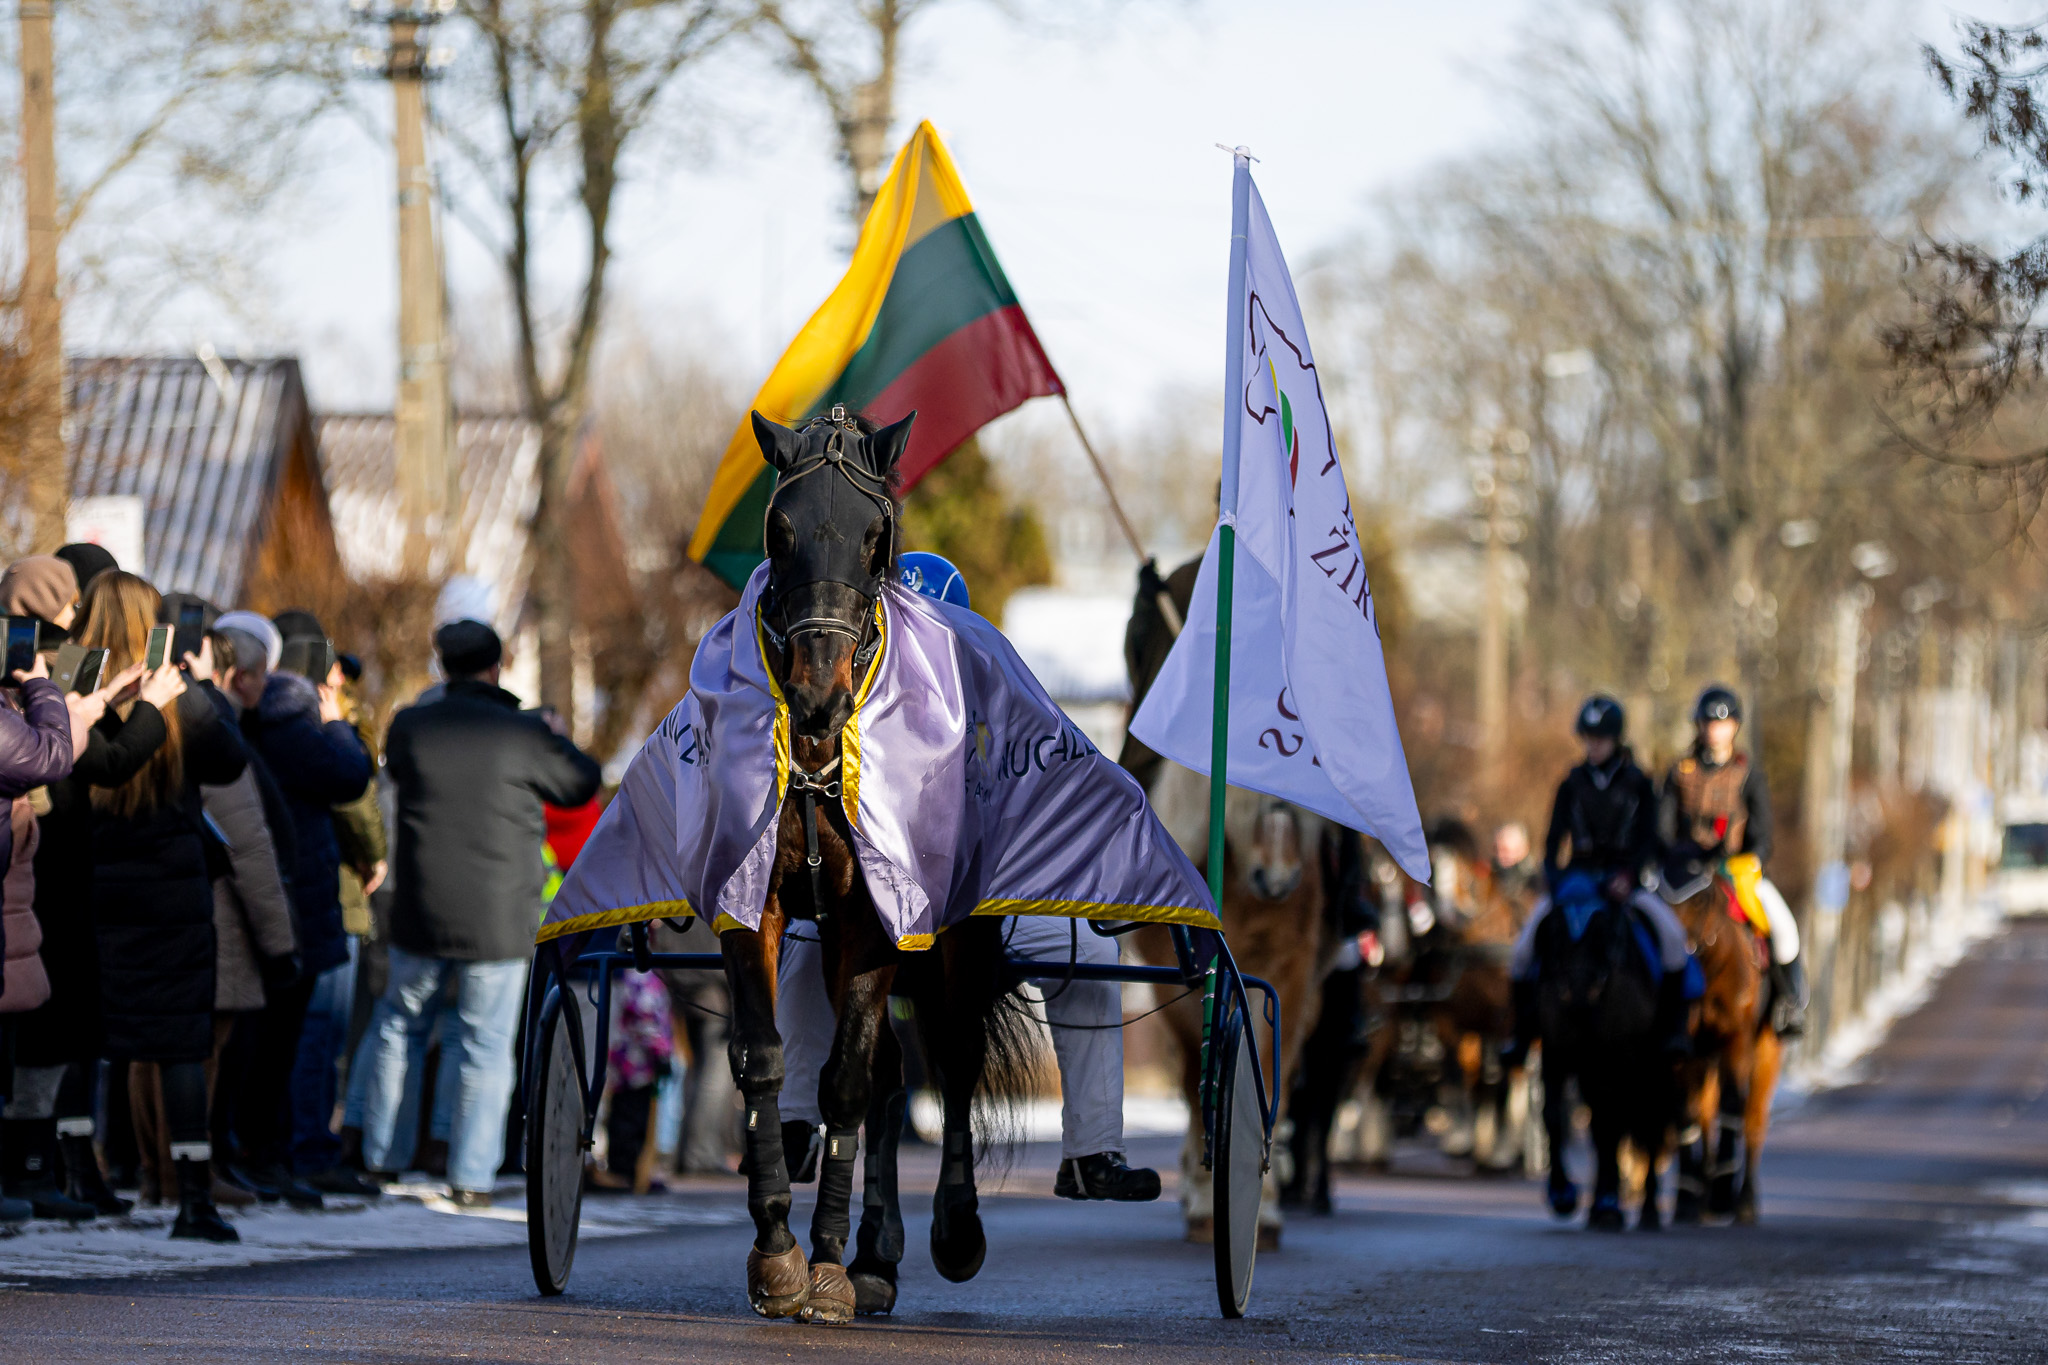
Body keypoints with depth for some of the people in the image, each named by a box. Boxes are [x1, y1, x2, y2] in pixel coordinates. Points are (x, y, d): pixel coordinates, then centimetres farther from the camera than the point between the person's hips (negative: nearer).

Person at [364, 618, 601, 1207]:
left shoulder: (409, 726, -5)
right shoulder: (524, 734, -10)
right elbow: (582, 785, 5)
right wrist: (558, 738, 24)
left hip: (421, 914, 3)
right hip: (499, 918, -3)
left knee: (397, 1026, 20)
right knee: (487, 1046, 4)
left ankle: (373, 1154, 25)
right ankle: (471, 1176, 2)